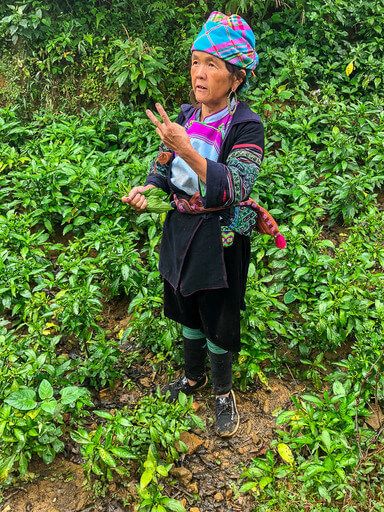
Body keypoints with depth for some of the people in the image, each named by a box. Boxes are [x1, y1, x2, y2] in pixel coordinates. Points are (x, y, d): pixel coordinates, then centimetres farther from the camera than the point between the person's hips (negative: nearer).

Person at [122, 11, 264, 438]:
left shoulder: (246, 126, -18)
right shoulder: (186, 116, 1)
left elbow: (235, 189, -29)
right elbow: (164, 167, 10)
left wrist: (186, 149, -38)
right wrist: (147, 189, -11)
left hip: (220, 238, -6)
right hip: (181, 230, 6)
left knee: (217, 321, 8)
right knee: (187, 310, 21)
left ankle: (223, 393, 33)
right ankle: (193, 376, 45)